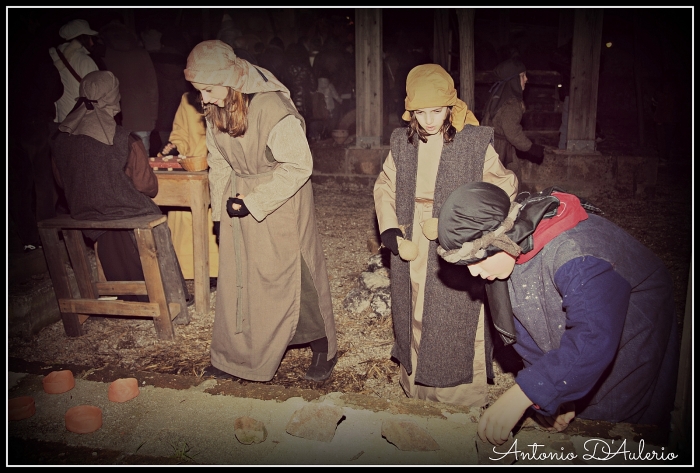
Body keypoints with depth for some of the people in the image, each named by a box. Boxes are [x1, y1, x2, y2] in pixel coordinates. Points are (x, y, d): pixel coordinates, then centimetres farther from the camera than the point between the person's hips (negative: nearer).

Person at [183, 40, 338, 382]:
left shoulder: (273, 108, -24)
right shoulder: (215, 111, 0)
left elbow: (298, 166, -21)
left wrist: (254, 201, -21)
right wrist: (223, 203, 2)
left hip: (281, 201, -7)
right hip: (239, 200, 7)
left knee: (292, 274, 3)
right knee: (236, 278, 11)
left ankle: (323, 348, 24)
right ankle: (236, 355, 27)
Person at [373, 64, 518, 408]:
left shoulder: (476, 142, -7)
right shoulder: (402, 142, 5)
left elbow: (505, 186, 0)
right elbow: (384, 187, 14)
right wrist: (388, 226, -2)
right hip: (411, 251, 4)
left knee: (456, 326, 0)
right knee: (413, 317, 15)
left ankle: (463, 402, 19)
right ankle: (416, 389, 34)